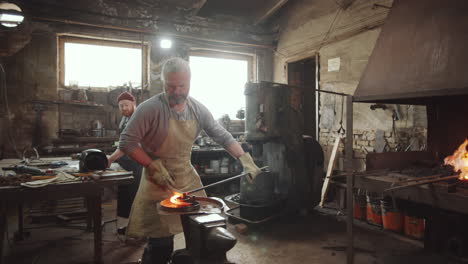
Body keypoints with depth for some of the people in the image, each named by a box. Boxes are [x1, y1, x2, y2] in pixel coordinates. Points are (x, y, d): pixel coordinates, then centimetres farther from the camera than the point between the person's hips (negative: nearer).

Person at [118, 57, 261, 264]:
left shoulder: (198, 109, -1)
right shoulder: (150, 108, -16)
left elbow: (222, 137, 4)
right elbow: (127, 142, -15)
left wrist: (244, 159, -6)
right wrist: (153, 167, -22)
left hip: (188, 179, 5)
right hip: (159, 182, -4)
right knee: (161, 244, 0)